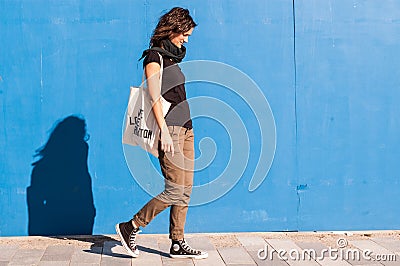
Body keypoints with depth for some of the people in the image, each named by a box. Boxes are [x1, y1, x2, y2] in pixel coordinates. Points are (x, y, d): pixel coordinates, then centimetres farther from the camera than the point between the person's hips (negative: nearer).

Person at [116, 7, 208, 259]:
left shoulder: (172, 56, 18)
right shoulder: (154, 57, -7)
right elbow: (155, 97, -15)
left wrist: (186, 129, 20)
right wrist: (164, 132, -21)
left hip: (185, 127, 9)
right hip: (170, 129, -9)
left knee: (185, 190, 7)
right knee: (175, 190, -10)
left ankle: (178, 243, 14)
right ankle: (131, 227, 4)